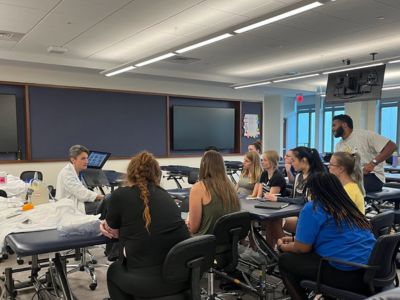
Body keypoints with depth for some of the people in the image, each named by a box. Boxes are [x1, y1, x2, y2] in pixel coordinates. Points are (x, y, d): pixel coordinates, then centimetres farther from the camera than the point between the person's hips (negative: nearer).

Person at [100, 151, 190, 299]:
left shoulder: (120, 194, -4)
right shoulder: (165, 195, 10)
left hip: (150, 279, -5)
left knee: (114, 270, 28)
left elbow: (112, 231, 14)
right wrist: (111, 225, 28)